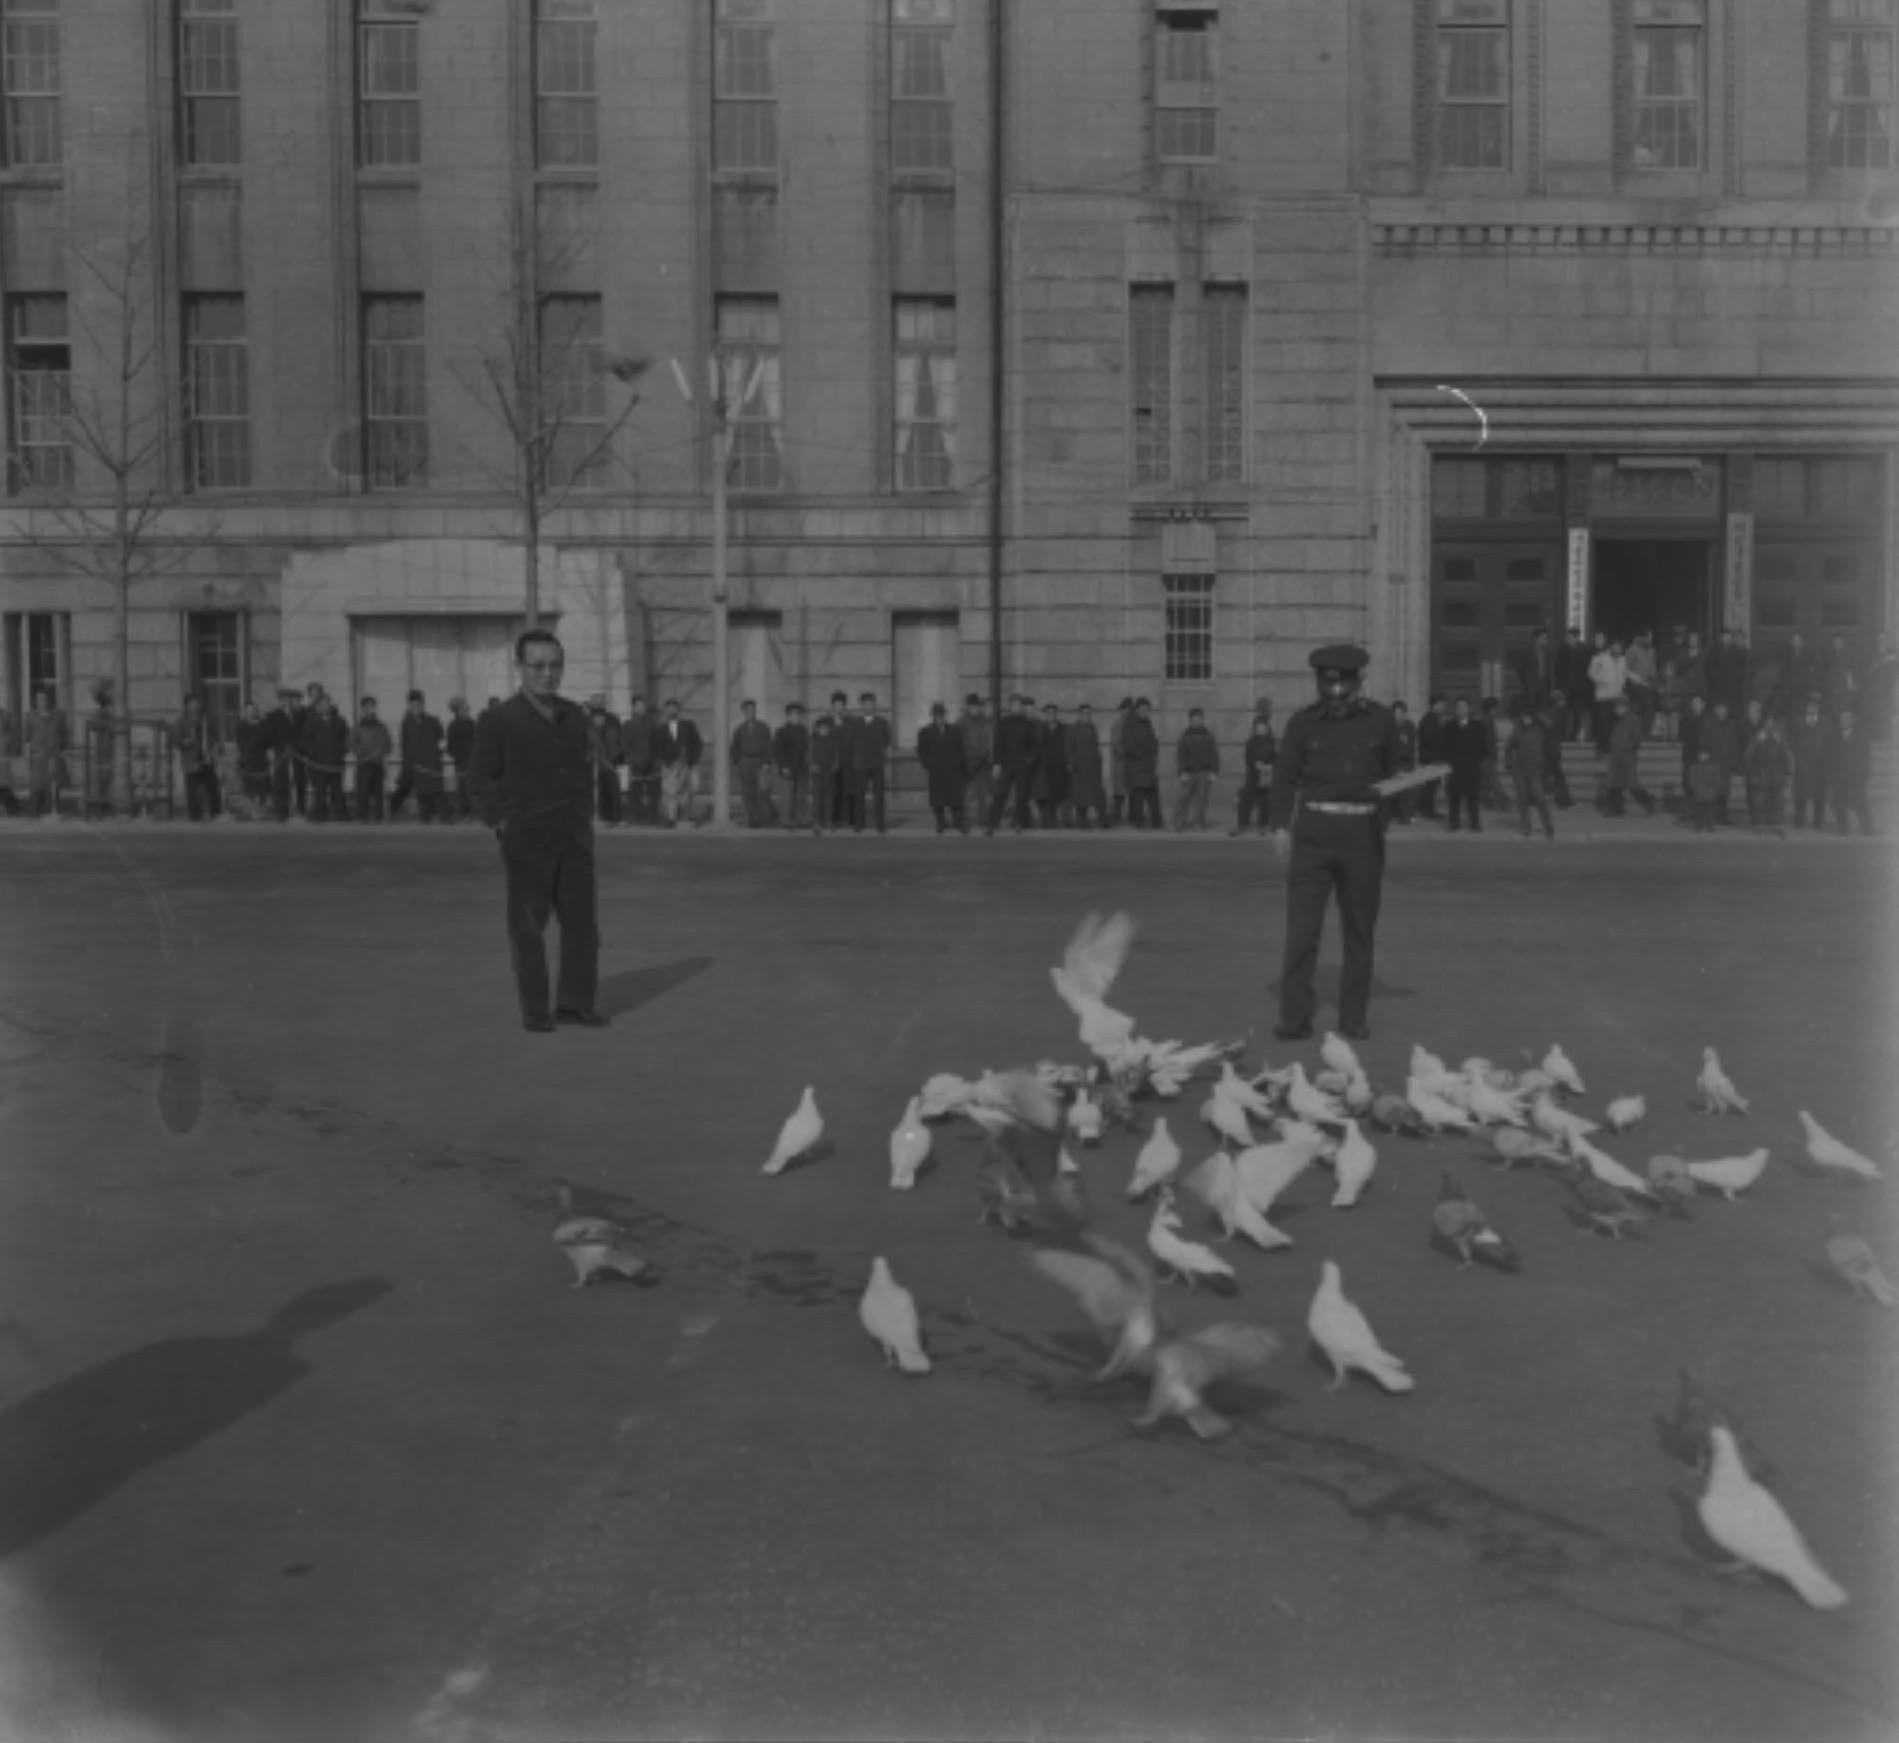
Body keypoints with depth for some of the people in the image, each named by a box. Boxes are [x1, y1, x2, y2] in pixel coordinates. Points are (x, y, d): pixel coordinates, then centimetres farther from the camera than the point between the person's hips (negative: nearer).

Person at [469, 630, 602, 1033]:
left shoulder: (574, 717, 11)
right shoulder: (497, 722, -5)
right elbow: (482, 780, -3)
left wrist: (585, 817, 12)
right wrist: (502, 823, -11)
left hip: (575, 838, 5)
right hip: (526, 841, -5)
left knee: (582, 920, 4)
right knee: (527, 927, 1)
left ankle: (575, 1002, 14)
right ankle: (534, 1010, 9)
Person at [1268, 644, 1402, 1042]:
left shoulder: (1380, 721, 5)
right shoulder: (1303, 722, 3)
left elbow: (1391, 771, 17)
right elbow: (1285, 774, 5)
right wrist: (1281, 825, -5)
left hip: (1363, 831, 1)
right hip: (1314, 829, -1)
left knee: (1360, 930, 8)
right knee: (1301, 927, -6)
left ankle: (1353, 1016, 18)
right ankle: (1295, 1017, -2)